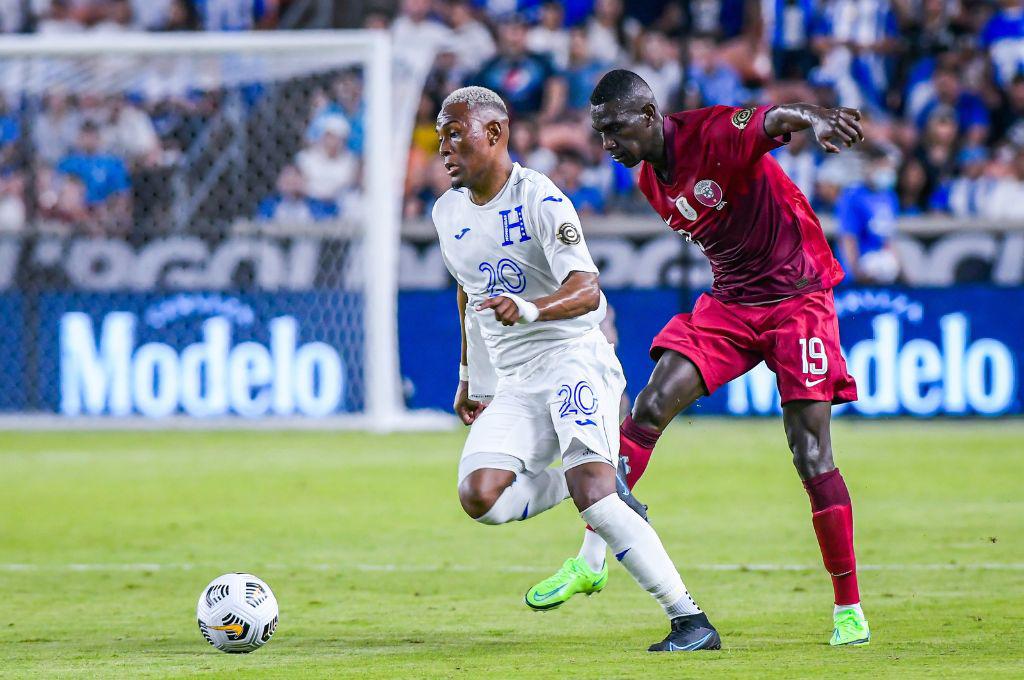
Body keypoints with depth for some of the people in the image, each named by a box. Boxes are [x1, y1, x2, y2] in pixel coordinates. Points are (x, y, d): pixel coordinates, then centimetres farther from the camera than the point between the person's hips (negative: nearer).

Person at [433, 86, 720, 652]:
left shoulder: (541, 202, -13)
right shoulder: (448, 213, 11)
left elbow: (587, 291, -26)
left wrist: (531, 309, -45)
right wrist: (470, 378, 31)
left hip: (574, 360, -7)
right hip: (513, 385, 7)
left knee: (592, 494, -25)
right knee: (479, 497, -17)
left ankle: (690, 621, -22)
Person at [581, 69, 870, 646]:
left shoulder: (717, 134, -21)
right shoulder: (650, 179, 3)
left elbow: (775, 118, -41)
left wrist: (817, 119, -63)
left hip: (798, 299, -7)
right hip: (729, 303, 7)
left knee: (812, 459, -9)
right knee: (652, 407, -10)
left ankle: (850, 609, 0)